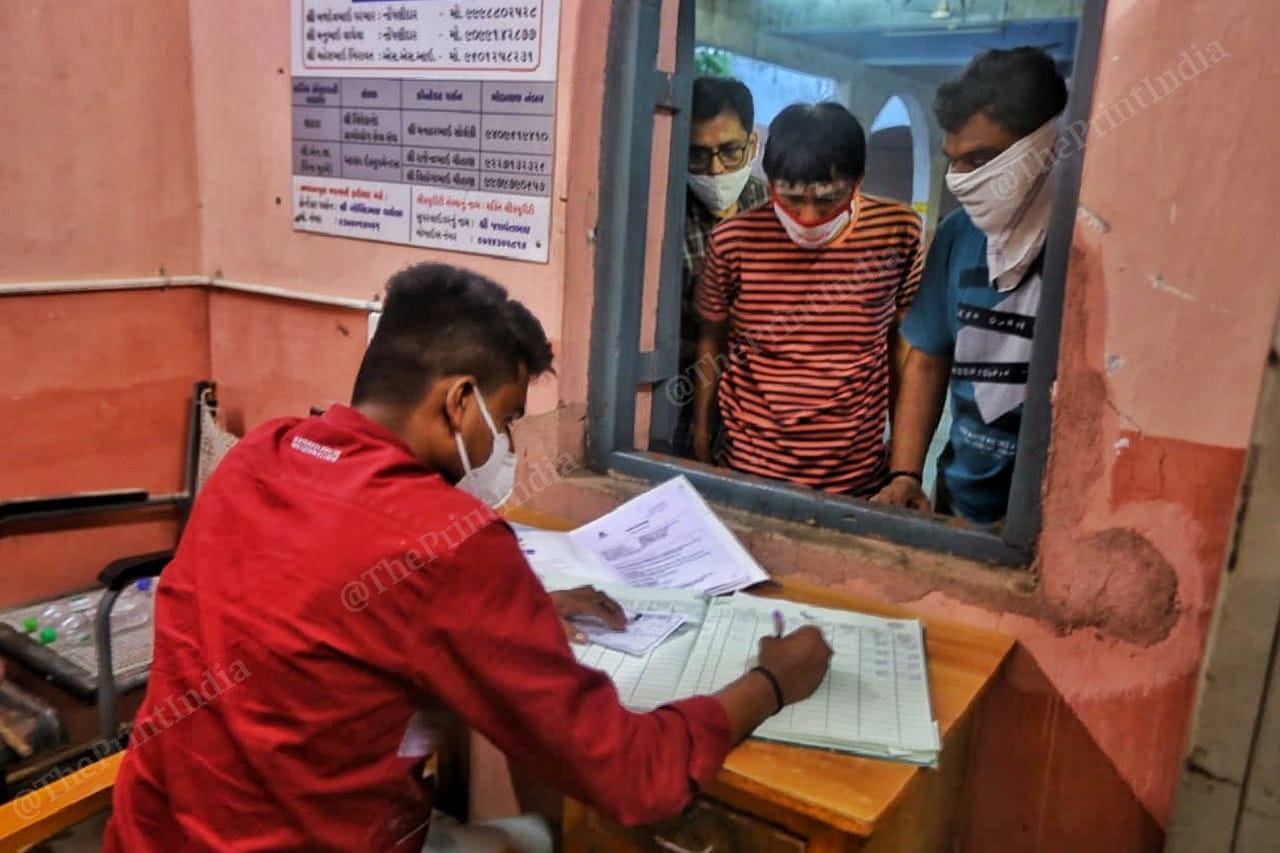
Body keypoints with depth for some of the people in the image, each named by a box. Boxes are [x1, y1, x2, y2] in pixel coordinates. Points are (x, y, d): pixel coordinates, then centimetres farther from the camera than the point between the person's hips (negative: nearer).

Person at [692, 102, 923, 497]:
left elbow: (903, 340, 2)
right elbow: (712, 339, 2)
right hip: (750, 464, 0)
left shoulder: (897, 232, -10)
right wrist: (701, 435, 8)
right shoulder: (733, 241, -12)